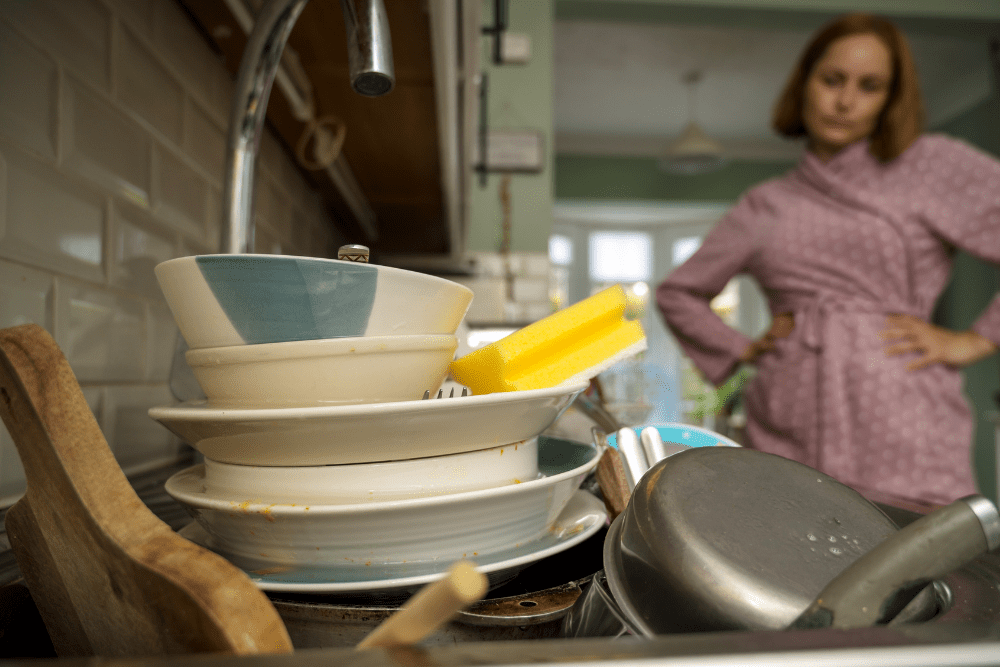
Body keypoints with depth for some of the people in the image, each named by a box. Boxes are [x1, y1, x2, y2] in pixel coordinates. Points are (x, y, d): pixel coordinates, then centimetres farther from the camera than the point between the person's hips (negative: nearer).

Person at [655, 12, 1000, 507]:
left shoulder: (932, 166, 7)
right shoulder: (764, 205, 14)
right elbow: (677, 293, 20)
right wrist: (741, 349, 10)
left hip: (902, 445, -2)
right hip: (786, 438, 2)